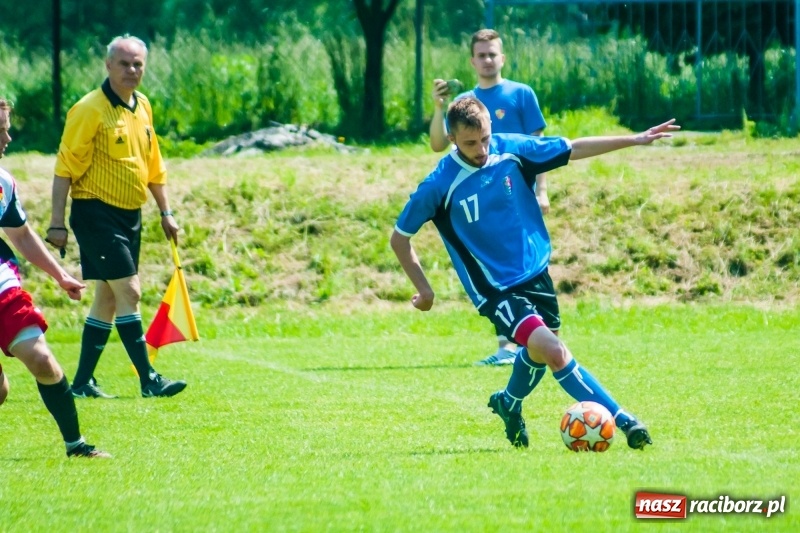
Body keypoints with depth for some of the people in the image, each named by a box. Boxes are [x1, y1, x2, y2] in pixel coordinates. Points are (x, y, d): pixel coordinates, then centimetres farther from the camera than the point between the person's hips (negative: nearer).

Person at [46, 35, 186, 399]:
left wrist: (165, 212, 18)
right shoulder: (90, 110, -13)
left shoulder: (143, 107, 9)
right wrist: (57, 222, -17)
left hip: (130, 215, 8)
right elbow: (65, 167, -14)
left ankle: (82, 382, 16)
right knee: (129, 291, -12)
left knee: (108, 298, 10)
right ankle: (148, 380, -9)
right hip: (97, 214, -8)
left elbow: (153, 164, 20)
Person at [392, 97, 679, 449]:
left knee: (540, 350, 22)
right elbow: (399, 238, -6)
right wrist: (423, 289, -6)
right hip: (494, 289, -6)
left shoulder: (511, 150, -7)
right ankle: (621, 420, -15)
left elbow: (574, 149, 3)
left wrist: (634, 140, 1)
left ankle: (509, 404, 53)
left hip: (535, 272, 6)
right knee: (554, 352, -22)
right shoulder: (440, 186, -17)